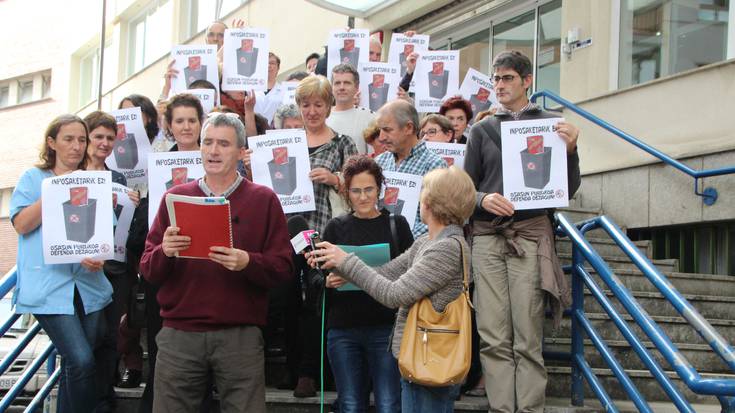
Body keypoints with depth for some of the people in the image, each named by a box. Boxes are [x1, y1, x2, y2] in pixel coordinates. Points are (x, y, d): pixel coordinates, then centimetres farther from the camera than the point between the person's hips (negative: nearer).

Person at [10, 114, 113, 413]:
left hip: (88, 285, 4)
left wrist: (99, 256, -9)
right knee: (81, 361, -18)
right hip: (49, 285, -4)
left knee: (74, 366, 7)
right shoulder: (34, 178, 6)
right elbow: (21, 224, -6)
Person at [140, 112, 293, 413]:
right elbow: (147, 270, 8)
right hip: (179, 334, 2)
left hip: (240, 336, -1)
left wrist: (247, 262, -20)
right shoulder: (175, 197, 10)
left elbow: (282, 269, 0)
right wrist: (164, 252, -14)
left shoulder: (264, 200, 5)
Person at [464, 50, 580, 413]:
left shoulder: (551, 124, 10)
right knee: (494, 338, -4)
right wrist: (483, 199, -6)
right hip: (487, 236, 2)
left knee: (527, 338, -6)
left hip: (531, 235, -2)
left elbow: (568, 189, 9)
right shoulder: (482, 130, 15)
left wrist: (570, 149, -8)